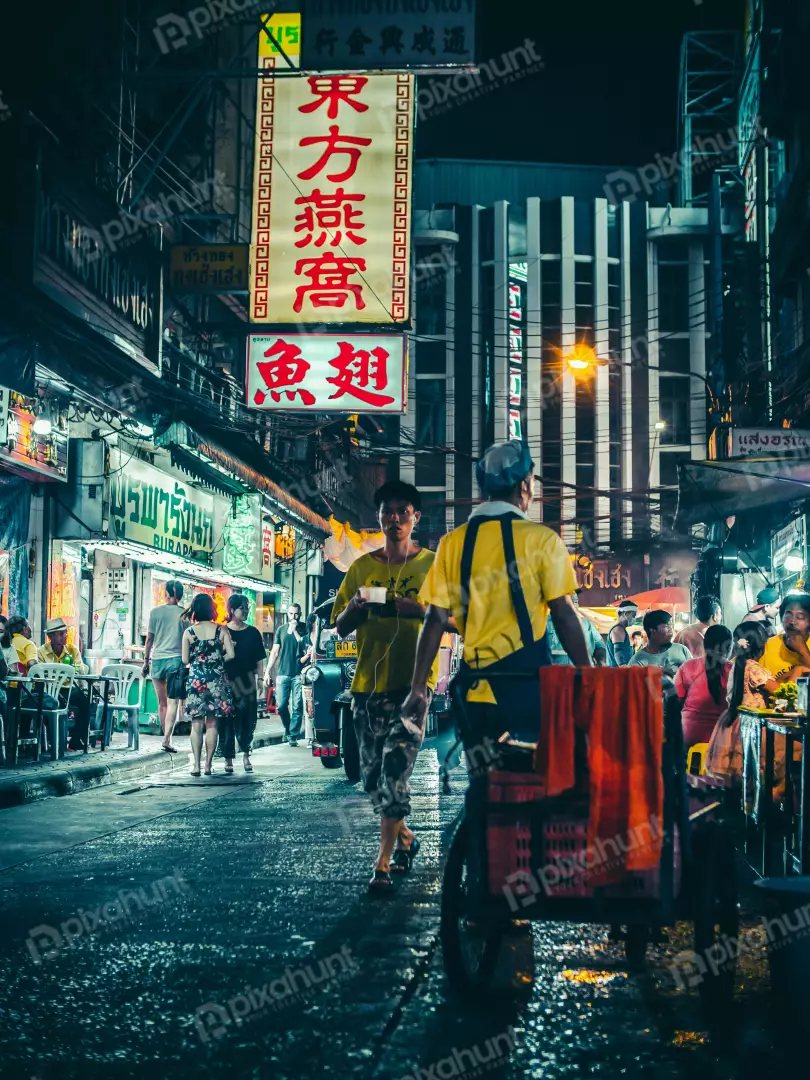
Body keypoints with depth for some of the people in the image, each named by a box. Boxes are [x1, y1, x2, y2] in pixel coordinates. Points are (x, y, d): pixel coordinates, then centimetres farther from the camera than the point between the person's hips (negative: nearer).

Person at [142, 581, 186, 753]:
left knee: (162, 703, 12)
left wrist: (146, 660, 11)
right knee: (172, 702, -2)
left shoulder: (156, 612, 2)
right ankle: (167, 740, -11)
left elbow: (149, 638, 3)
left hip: (157, 659, 2)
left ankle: (166, 737, 18)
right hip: (176, 660, -2)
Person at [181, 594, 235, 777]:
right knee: (212, 725, 6)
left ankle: (196, 765, 1)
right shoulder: (221, 630, -3)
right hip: (217, 680, 0)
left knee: (196, 724, 5)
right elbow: (230, 654, -7)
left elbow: (185, 660, -3)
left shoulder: (188, 632, -3)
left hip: (196, 680, 0)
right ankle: (208, 765, 6)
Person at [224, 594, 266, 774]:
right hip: (227, 683, -2)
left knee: (247, 721, 3)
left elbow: (259, 661, 8)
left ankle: (246, 754, 23)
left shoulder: (253, 633, 7)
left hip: (247, 683, 2)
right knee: (227, 721, 0)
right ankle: (228, 759, 8)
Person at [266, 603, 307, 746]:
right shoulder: (281, 630, 12)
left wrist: (295, 631, -11)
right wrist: (267, 671, 6)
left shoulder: (303, 629, 5)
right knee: (281, 705, 2)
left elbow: (306, 647, -9)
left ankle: (293, 735, 3)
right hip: (282, 673, 2)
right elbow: (275, 651, 13)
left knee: (297, 706, -4)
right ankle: (287, 728, 26)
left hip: (298, 674, -2)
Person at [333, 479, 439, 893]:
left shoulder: (431, 564, 3)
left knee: (396, 769, -14)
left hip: (412, 681, -4)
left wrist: (417, 608, -22)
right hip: (368, 682, 4)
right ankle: (404, 837, 32)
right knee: (372, 777, 9)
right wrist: (356, 606, -11)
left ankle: (384, 861, -9)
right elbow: (341, 628, 11)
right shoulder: (361, 567, 11)